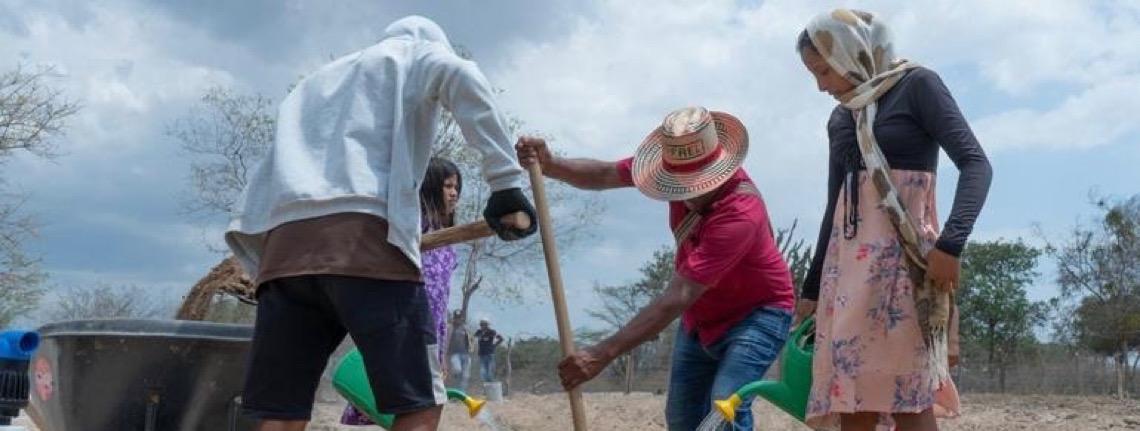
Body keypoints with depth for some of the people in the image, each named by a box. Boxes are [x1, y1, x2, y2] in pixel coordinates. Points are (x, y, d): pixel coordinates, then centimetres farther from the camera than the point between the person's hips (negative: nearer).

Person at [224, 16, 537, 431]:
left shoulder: (321, 78, 40)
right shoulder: (418, 54, 23)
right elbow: (460, 77, -2)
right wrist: (505, 180, -6)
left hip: (284, 243, 6)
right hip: (367, 237, -5)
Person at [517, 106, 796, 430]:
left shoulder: (741, 212, -37)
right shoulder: (681, 166, -14)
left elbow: (678, 297, -41)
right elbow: (605, 175, -9)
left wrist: (603, 354, -43)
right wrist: (550, 166, -31)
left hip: (757, 312, -8)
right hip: (701, 318, 8)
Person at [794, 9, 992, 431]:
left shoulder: (917, 86, 0)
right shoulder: (839, 119, 19)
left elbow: (975, 164, -10)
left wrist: (951, 242, -23)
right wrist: (811, 289, 24)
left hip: (903, 255, -6)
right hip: (848, 261, 7)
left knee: (907, 396, -13)